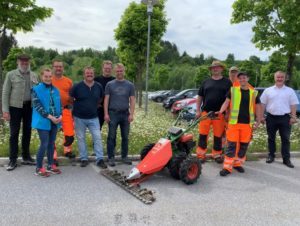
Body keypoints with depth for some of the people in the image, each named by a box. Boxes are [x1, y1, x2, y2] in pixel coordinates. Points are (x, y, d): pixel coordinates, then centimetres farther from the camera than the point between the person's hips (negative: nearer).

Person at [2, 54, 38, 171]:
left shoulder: (34, 76, 8)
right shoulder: (11, 75, -1)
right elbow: (5, 93, -3)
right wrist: (5, 110, -9)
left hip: (29, 107, 3)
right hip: (15, 107, -3)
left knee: (27, 132, 12)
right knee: (14, 133, 3)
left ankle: (26, 157, 25)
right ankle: (13, 160, 12)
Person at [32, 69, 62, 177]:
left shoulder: (55, 90, 8)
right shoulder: (36, 89, -7)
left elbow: (59, 104, 12)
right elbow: (37, 106, -14)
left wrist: (60, 116, -6)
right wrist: (50, 117, -20)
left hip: (55, 121, 5)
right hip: (43, 121, -5)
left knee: (51, 143, 13)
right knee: (44, 144, -5)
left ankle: (50, 165, 26)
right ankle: (39, 168, 8)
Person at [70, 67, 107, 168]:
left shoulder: (98, 87, 1)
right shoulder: (77, 86, -7)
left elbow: (100, 98, 19)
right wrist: (77, 106, 7)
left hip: (93, 117, 1)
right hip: (79, 118, -1)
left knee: (97, 137, -4)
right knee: (81, 138, 7)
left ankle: (100, 159, 2)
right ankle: (84, 159, 19)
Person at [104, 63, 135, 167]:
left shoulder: (130, 85, 8)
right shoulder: (110, 84, 5)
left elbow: (132, 100, 5)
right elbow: (106, 100, 3)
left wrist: (131, 114, -4)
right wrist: (106, 114, -6)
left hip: (125, 113, 2)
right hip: (113, 113, -1)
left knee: (125, 136, 9)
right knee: (111, 136, 1)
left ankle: (124, 156, 20)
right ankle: (111, 157, 9)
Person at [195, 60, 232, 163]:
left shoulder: (227, 82, 6)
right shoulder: (206, 82, 11)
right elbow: (199, 97, 12)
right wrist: (198, 110, 4)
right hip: (205, 112, 1)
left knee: (218, 135, 7)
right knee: (203, 134, 1)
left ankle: (217, 154, 20)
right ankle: (201, 154, 10)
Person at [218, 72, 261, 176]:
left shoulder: (254, 93, 8)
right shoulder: (233, 90, 4)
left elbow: (257, 107, 12)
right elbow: (226, 102, 1)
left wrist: (258, 121, 4)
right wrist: (220, 111, -17)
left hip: (247, 123, 3)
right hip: (234, 122, -2)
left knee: (244, 145, 9)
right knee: (231, 144, -3)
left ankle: (238, 163, 25)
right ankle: (227, 167, 0)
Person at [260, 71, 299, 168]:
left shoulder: (290, 91, 5)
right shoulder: (268, 90, 6)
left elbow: (293, 105, 3)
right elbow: (263, 104, 6)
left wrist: (293, 117, -5)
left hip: (285, 117, -1)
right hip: (271, 117, 1)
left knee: (285, 139, 3)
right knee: (271, 138, 10)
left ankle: (286, 159, 9)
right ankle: (271, 156, 22)